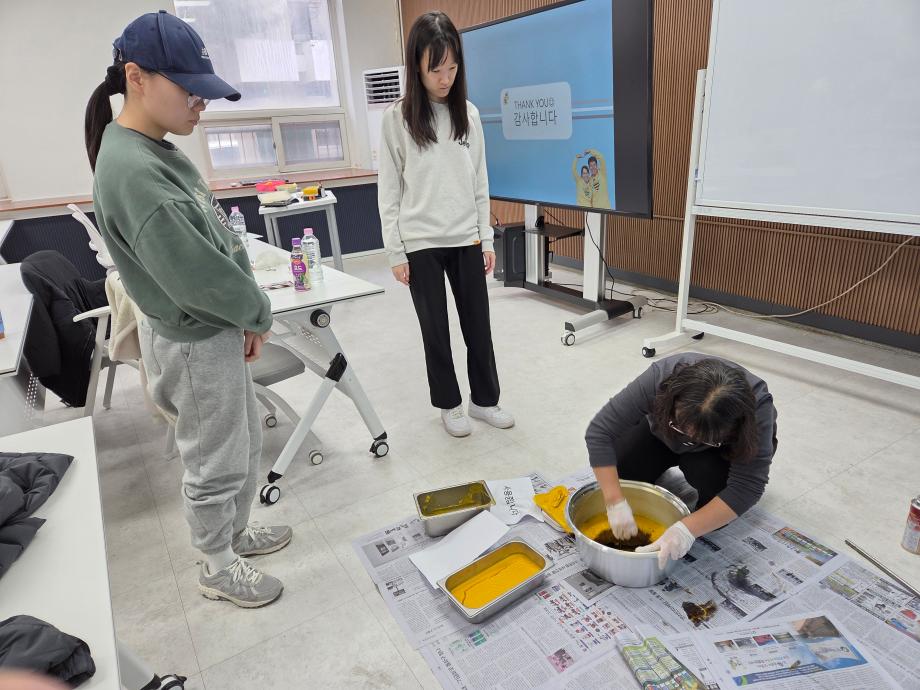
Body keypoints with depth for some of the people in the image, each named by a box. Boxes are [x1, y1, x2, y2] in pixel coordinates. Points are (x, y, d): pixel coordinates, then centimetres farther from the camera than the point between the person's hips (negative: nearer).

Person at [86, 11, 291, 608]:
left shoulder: (156, 153, 7)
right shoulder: (131, 169, -24)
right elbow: (193, 273, -27)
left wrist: (246, 316, 3)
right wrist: (259, 313, -11)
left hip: (218, 329, 10)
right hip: (194, 343, -10)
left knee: (248, 442, 24)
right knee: (217, 464, 9)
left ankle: (234, 533, 46)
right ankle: (219, 568, 33)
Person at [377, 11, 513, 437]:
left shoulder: (468, 113, 5)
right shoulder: (397, 118, -5)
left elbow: (479, 182, 8)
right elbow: (389, 190, -4)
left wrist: (486, 237, 6)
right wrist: (395, 251, -7)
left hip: (466, 239, 3)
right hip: (421, 244, -3)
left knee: (478, 323, 9)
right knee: (435, 329, 8)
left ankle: (484, 400, 27)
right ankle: (449, 405, 26)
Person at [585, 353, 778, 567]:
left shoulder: (757, 406, -38)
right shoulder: (660, 378, -38)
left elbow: (747, 485, -37)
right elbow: (600, 431, -35)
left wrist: (687, 529, -46)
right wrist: (616, 502, -40)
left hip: (727, 447, -1)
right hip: (663, 432, 2)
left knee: (712, 477, -29)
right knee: (616, 468, -14)